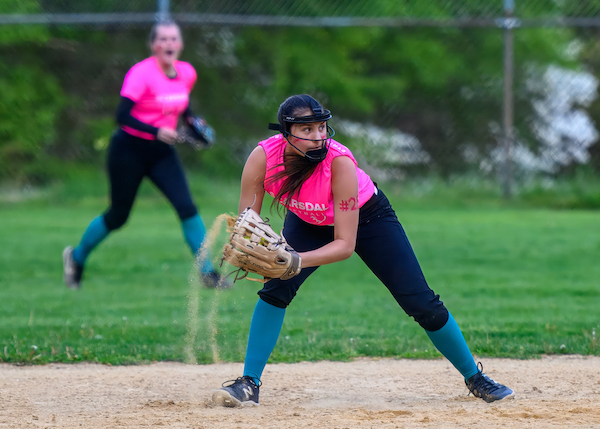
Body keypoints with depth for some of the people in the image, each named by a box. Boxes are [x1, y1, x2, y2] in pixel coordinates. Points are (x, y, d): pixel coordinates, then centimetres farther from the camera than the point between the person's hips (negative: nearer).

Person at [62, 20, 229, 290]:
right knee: (118, 216, 6)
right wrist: (156, 131, -34)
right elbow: (122, 115, -25)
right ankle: (77, 256, 31)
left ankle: (207, 272, -7)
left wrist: (192, 121, 2)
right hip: (129, 151, -5)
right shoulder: (142, 74, -20)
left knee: (187, 207, -12)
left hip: (162, 152, 5)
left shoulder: (187, 73, 1)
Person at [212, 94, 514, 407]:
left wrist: (297, 260, -51)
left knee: (422, 304, -5)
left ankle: (474, 377, 13)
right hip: (308, 224, 3)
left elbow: (345, 244, -37)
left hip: (367, 217, -3)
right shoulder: (262, 158, -30)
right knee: (276, 289, -20)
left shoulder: (339, 162, -39)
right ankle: (249, 384, -10)